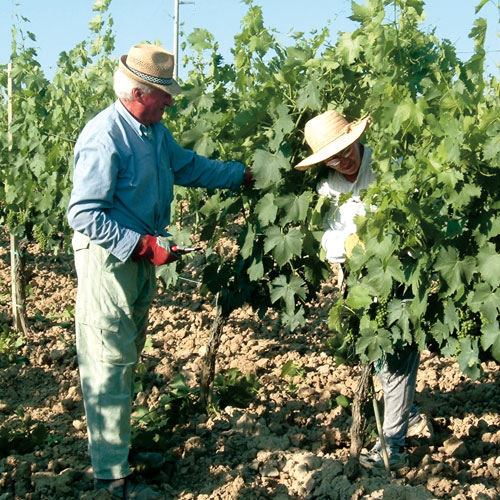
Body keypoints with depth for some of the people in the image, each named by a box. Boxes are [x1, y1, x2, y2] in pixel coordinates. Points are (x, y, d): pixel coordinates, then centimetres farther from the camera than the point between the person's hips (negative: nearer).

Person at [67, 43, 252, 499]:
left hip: (141, 256, 10)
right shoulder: (104, 138, -23)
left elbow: (189, 166, 21)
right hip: (108, 257, -9)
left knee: (128, 355, 18)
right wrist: (143, 245, -29)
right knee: (109, 362, -3)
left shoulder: (155, 131, 6)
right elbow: (84, 215, -26)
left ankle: (118, 441, 33)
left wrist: (245, 175, 20)